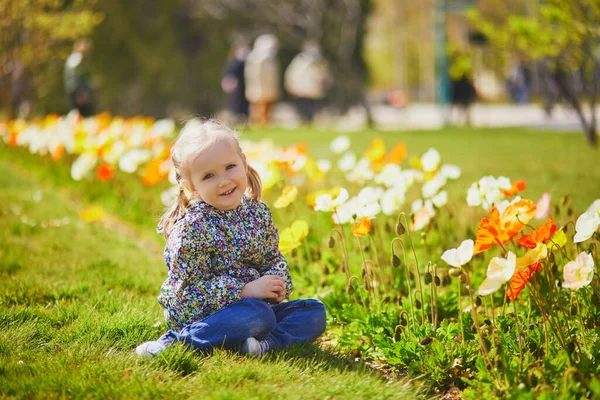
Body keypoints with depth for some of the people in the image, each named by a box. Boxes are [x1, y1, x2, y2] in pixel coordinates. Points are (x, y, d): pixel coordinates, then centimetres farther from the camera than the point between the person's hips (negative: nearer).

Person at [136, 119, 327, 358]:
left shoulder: (259, 213, 2)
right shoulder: (191, 228, -18)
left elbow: (273, 259, 15)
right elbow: (190, 288, -20)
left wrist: (278, 284, -9)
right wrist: (245, 290, -25)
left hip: (255, 305, 7)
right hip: (200, 315, -7)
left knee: (315, 312, -3)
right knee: (259, 315, -33)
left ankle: (266, 342, -26)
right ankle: (176, 339, -22)